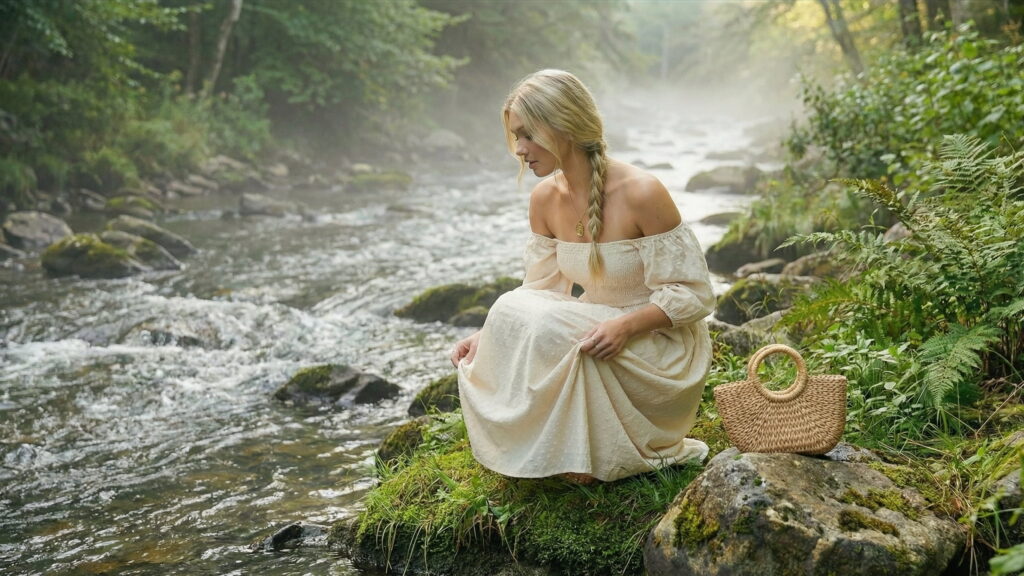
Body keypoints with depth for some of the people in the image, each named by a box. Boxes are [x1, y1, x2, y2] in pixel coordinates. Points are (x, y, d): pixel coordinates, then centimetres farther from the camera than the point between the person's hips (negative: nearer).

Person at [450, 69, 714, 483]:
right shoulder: (545, 199, -2)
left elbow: (693, 292, -18)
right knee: (511, 314, -19)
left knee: (547, 331, -30)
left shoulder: (640, 193, -22)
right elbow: (540, 290, 5)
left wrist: (626, 325, -33)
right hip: (593, 326, 6)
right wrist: (488, 334, -12)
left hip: (658, 344, -6)